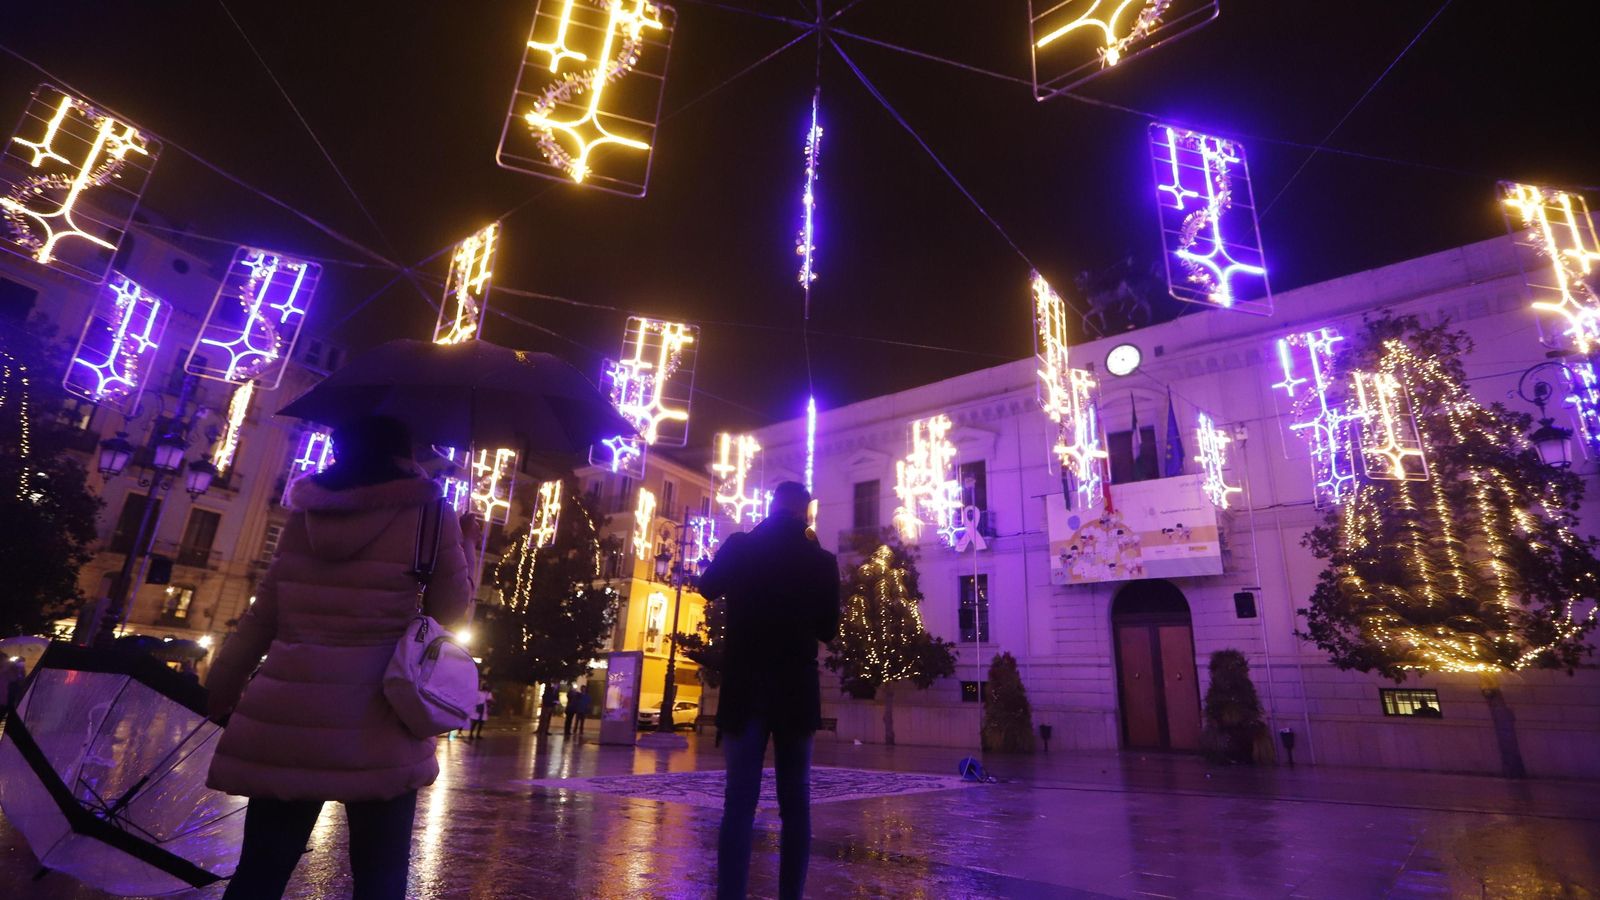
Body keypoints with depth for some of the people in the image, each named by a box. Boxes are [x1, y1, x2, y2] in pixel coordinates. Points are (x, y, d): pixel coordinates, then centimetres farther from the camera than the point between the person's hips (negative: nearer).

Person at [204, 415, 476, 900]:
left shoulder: (304, 514, 7)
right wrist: (466, 547, 14)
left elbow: (263, 616, 10)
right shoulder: (428, 514, -6)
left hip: (285, 718, 4)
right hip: (375, 729, -4)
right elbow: (452, 615, 1)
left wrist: (222, 692, 22)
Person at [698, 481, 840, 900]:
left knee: (739, 802, 2)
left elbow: (708, 587, 16)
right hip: (797, 692, 0)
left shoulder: (739, 546, -3)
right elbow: (828, 629, 7)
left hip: (744, 689, 0)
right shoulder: (821, 561, -3)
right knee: (795, 804, 10)